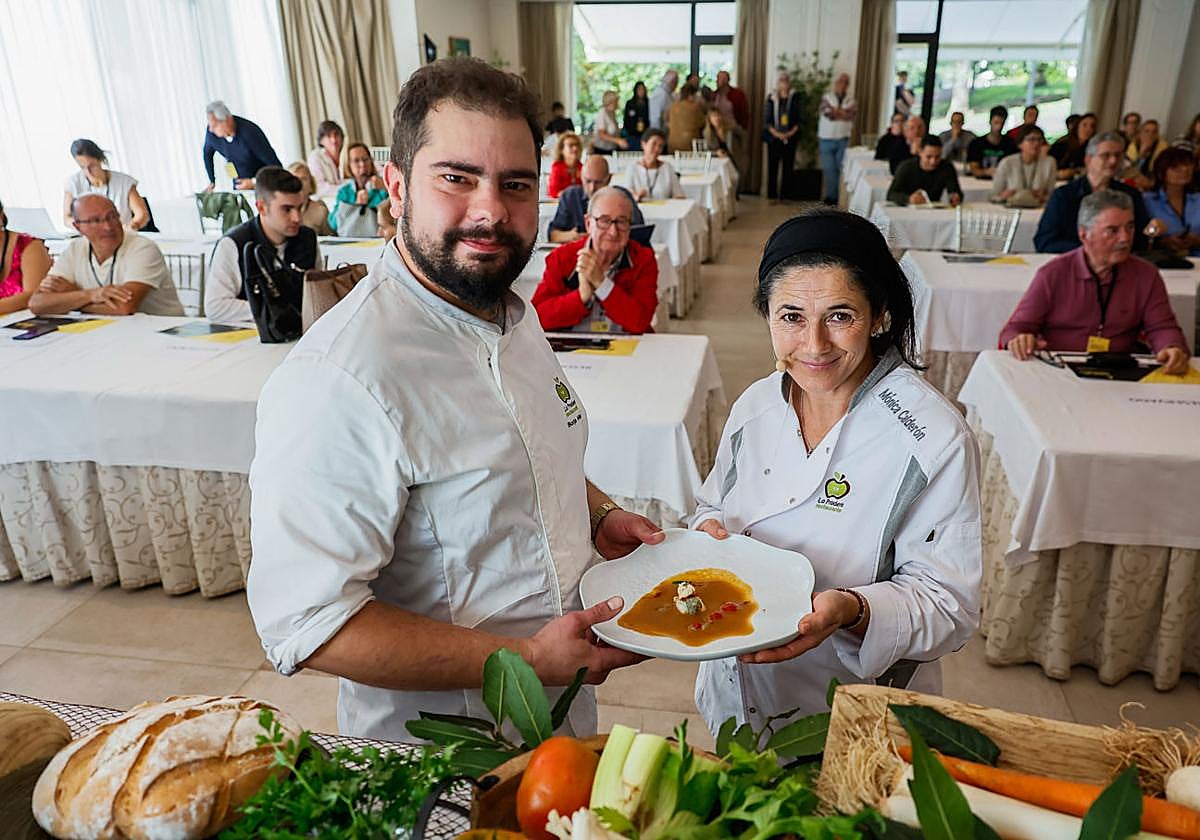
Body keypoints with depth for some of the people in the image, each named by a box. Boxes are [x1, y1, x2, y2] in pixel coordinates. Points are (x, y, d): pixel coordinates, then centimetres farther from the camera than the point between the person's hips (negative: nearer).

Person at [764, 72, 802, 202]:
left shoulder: (795, 97, 2)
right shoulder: (771, 98, 3)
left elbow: (800, 118, 3)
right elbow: (766, 119, 2)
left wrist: (792, 132, -10)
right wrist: (775, 133, -11)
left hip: (790, 137, 0)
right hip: (773, 137, 0)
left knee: (788, 166, 1)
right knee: (773, 166, -1)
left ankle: (785, 194, 9)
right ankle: (772, 195, 5)